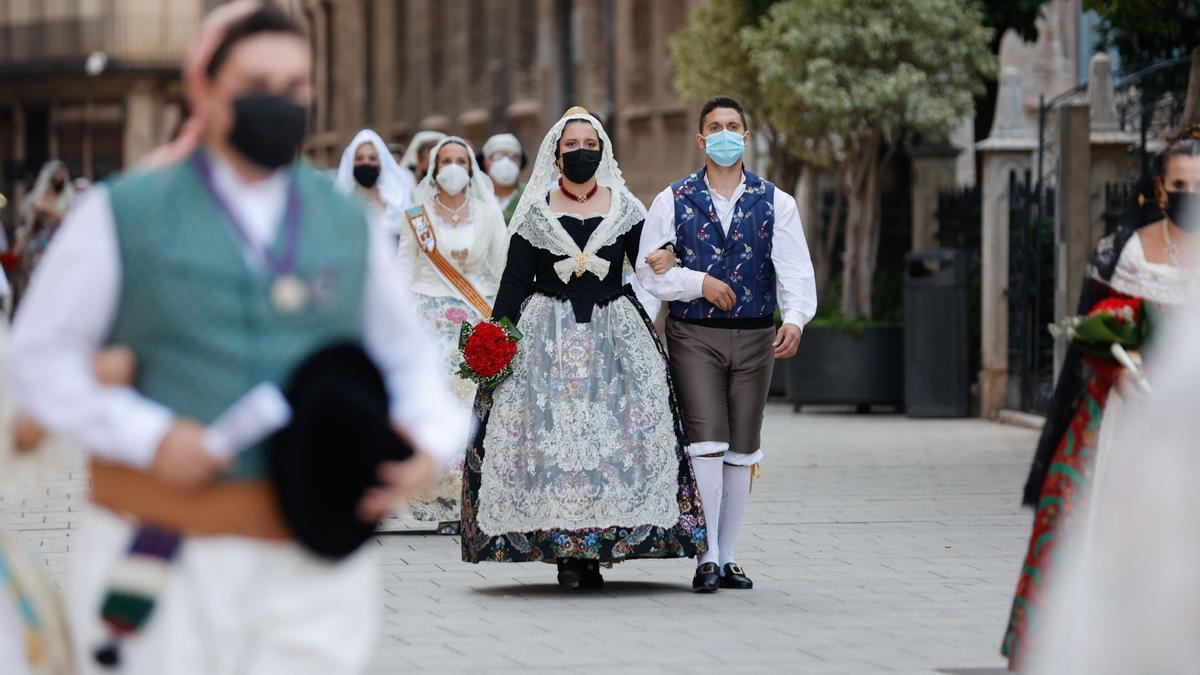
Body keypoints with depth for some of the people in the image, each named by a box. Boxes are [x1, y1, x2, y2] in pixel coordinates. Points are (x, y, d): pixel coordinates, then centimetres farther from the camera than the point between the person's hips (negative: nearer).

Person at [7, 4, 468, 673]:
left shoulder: (348, 224, 12)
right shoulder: (122, 215, 2)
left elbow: (410, 356, 19)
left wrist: (427, 442, -2)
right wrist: (149, 436, -12)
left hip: (313, 571, 2)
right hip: (165, 563, -2)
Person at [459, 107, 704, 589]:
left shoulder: (624, 207, 10)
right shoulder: (535, 211, 8)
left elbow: (647, 261, 14)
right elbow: (515, 280, 5)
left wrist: (665, 260, -9)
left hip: (614, 333, 1)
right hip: (549, 334, -1)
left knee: (614, 435, -8)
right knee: (551, 435, -8)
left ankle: (598, 545, -4)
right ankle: (565, 548, -5)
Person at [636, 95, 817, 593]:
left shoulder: (775, 203, 6)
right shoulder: (673, 201, 5)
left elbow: (795, 269, -5)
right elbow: (650, 270, 3)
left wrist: (794, 318, -22)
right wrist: (701, 283, -10)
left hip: (754, 337, 2)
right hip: (694, 335, -2)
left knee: (742, 449, 7)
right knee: (708, 441, -13)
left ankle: (727, 557, 16)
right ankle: (707, 558, -9)